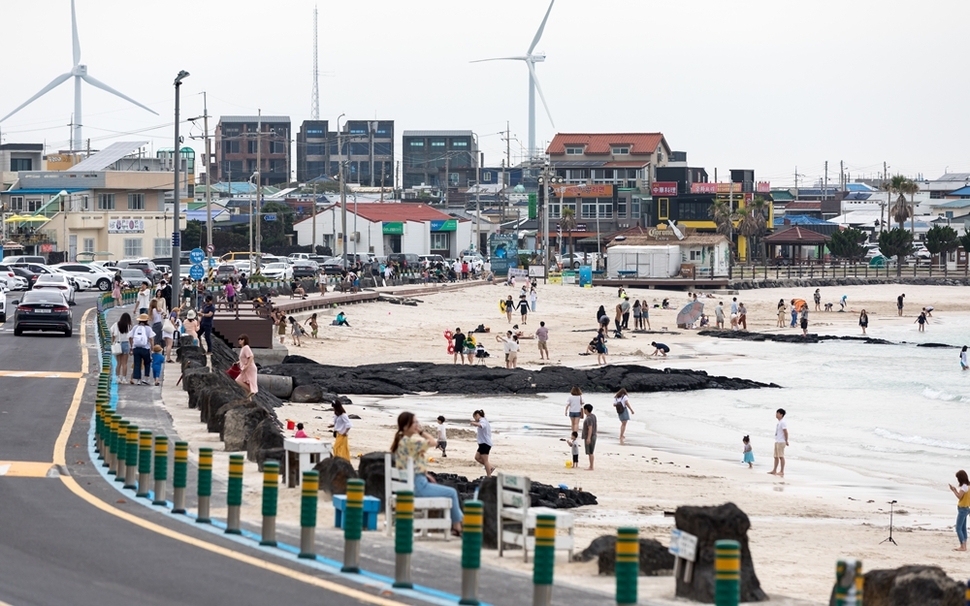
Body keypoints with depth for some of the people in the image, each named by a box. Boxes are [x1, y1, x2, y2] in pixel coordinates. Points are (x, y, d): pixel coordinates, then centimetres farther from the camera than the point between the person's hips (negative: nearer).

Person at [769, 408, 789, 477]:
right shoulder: (779, 422, 17)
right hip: (777, 441, 10)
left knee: (781, 456, -9)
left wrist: (786, 441, -17)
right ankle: (774, 470, 20)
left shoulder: (783, 422, -13)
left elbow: (785, 432, -17)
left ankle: (782, 471, -9)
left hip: (781, 442, -10)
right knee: (776, 456, 14)